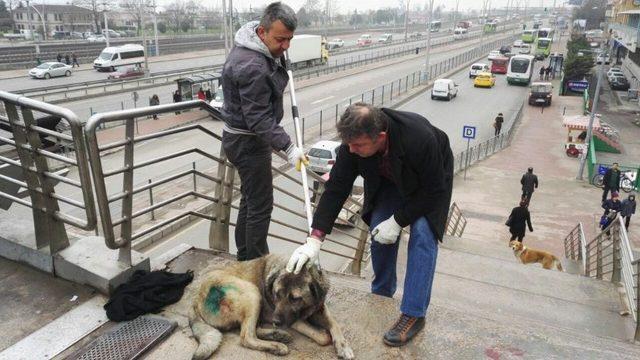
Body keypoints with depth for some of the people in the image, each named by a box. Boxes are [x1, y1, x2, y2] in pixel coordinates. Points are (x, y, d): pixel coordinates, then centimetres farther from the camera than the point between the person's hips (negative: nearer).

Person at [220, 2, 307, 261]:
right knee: (260, 206, -2)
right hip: (247, 142, -11)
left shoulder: (263, 50, 4)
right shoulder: (252, 67, -28)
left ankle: (245, 258, 34)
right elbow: (259, 118, -28)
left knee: (250, 200, 19)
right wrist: (288, 147, -30)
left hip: (246, 138, 11)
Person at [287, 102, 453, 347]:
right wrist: (315, 239, -31)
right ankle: (381, 293, 20)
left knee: (422, 235, -19)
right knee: (379, 232, -5)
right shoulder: (353, 141, -30)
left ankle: (413, 314, -9)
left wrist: (398, 221, -27)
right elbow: (336, 188, -25)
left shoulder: (420, 139, -43)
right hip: (389, 178, 4)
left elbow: (433, 190, -29)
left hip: (429, 180, -4)